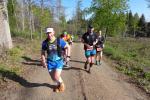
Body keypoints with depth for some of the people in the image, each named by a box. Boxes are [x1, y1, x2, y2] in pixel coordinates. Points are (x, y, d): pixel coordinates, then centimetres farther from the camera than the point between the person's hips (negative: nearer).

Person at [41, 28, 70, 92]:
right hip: (50, 62, 3)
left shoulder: (59, 41, -14)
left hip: (59, 61, -3)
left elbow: (67, 47, 0)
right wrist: (43, 62, -2)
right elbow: (43, 53, 5)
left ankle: (61, 83, 23)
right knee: (53, 78, 10)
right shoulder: (45, 42, -8)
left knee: (56, 77, -13)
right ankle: (58, 84, 43)